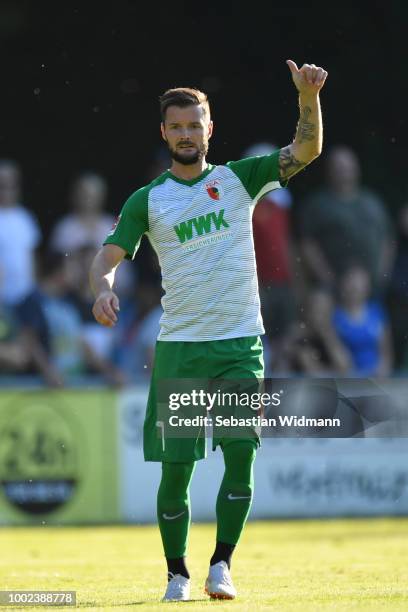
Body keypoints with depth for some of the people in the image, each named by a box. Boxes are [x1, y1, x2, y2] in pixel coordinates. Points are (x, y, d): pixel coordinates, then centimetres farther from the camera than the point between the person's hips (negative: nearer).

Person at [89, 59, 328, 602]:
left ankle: (222, 566, -1)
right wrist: (103, 287, -23)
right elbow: (108, 256, -1)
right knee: (176, 468, -2)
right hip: (177, 348, 0)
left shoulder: (239, 179, 8)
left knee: (241, 455, -12)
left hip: (240, 343, 0)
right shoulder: (146, 201, 6)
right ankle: (177, 574, 12)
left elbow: (306, 151, -1)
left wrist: (309, 96, -17)